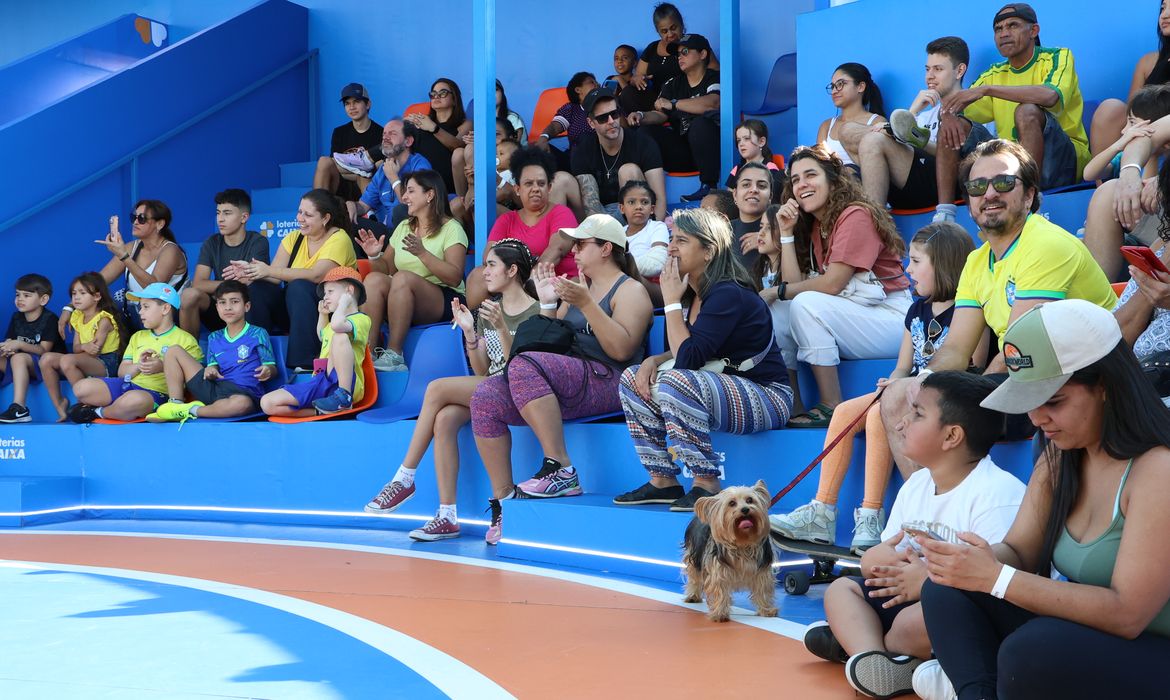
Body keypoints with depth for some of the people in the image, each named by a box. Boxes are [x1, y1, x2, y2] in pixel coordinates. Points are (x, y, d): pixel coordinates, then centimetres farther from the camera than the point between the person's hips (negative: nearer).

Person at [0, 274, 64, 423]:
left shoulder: (49, 319, -10)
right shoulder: (16, 317, 11)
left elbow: (44, 350, -17)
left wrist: (19, 345, -29)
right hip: (23, 366, 7)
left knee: (19, 358, -33)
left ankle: (19, 409, -41)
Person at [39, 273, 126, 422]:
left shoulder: (103, 320, -10)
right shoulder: (77, 317, 13)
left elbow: (95, 351, -15)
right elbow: (75, 349, 5)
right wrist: (84, 346, -16)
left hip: (107, 364, -8)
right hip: (86, 362, 8)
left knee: (67, 360, -33)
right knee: (46, 359, -10)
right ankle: (59, 404, -5)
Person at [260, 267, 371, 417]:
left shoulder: (361, 319, -1)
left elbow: (337, 324, -25)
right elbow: (322, 335, 53)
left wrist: (343, 302, -7)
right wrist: (322, 314, 37)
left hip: (343, 382, -8)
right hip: (320, 381, 8)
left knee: (340, 335, -35)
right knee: (267, 403, -10)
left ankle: (344, 398, -29)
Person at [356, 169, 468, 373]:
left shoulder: (451, 228, 0)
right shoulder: (403, 227, 20)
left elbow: (455, 278, -13)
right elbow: (386, 268, 18)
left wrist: (422, 253, -23)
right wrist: (375, 256, -3)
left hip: (444, 301, -5)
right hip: (404, 306, 5)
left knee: (403, 278, -32)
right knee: (373, 278, -23)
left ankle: (394, 355, -33)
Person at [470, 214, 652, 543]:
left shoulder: (630, 291, 3)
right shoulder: (577, 287, 26)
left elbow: (622, 350, -14)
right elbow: (549, 342, 25)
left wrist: (585, 304, -19)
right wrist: (547, 303, 11)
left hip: (605, 383, -7)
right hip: (562, 388, 8)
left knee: (524, 364, -33)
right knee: (486, 397, -16)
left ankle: (561, 469, -33)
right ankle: (504, 499, -18)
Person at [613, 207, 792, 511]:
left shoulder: (728, 295, -20)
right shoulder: (692, 294, 7)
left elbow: (688, 358, -26)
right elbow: (681, 353, 17)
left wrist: (672, 302, -17)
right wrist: (654, 360, -4)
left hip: (766, 397, -10)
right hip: (723, 389, 10)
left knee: (677, 381, -33)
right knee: (633, 378, 4)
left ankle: (706, 485, -22)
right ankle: (663, 482, 4)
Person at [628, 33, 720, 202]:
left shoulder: (714, 79, -2)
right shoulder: (673, 84, 16)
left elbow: (712, 103, -24)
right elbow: (659, 115, 7)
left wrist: (673, 104, -19)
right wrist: (641, 116, -16)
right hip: (681, 152, 5)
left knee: (701, 123, -35)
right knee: (646, 133, -15)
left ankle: (709, 186, -28)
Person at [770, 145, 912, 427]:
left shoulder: (856, 216, -12)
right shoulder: (813, 225, 13)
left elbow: (832, 284, -19)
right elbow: (795, 283, 1)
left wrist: (777, 291, -9)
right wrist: (787, 233, -2)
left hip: (891, 320, -8)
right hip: (848, 316, 8)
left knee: (807, 304, -27)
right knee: (775, 313, -7)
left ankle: (831, 407, -23)